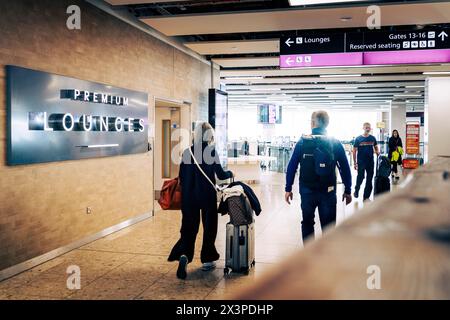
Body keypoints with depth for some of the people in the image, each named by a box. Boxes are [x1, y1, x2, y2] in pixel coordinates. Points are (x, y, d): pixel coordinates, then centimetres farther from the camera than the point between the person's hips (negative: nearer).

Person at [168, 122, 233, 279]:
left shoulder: (187, 152, 0)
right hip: (207, 195, -3)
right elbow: (221, 175, -6)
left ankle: (184, 255, -14)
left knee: (189, 226, 8)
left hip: (189, 196, 3)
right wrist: (230, 173, 14)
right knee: (209, 226, 12)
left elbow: (181, 176, 4)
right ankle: (207, 260, 20)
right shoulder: (211, 151, -9)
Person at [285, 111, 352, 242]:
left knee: (307, 223, 16)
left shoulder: (302, 142, -4)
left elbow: (292, 166, -5)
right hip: (328, 191, 0)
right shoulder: (335, 143, -2)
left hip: (307, 190, 0)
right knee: (328, 226, 8)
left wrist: (288, 189, 2)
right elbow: (345, 168, -1)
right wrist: (347, 190, 7)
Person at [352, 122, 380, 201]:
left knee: (369, 180, 6)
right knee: (360, 178, -1)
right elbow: (354, 151, -2)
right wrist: (355, 163, -5)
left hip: (370, 162, 3)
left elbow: (376, 147, 17)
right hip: (361, 162, -3)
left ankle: (366, 196, 17)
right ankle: (356, 191, 27)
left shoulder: (372, 138, 5)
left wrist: (377, 152, -7)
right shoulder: (358, 139, -3)